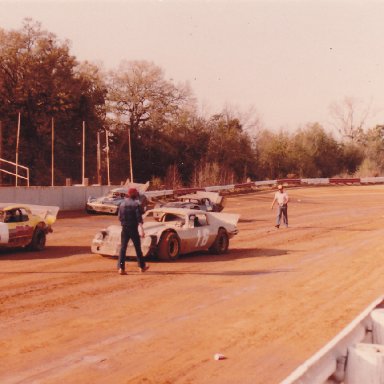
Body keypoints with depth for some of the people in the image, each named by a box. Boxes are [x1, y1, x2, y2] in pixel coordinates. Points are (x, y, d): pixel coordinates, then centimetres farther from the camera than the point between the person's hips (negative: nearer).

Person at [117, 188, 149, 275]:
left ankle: (121, 268, -10)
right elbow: (139, 218, -16)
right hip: (133, 228, -3)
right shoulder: (136, 204, -8)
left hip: (124, 228, 3)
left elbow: (119, 217, 12)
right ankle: (142, 266, 21)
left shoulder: (122, 204, 6)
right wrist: (141, 230, -20)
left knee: (123, 248, 1)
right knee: (138, 247, 10)